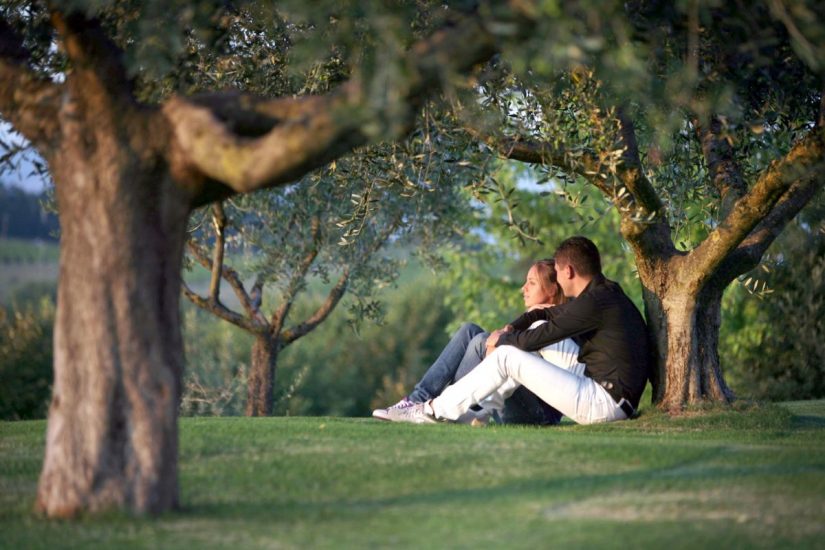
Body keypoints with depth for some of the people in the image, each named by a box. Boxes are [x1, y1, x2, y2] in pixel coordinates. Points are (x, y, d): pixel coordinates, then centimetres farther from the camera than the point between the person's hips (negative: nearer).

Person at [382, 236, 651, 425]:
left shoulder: (594, 303, -15)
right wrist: (512, 329, 14)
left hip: (604, 403, -10)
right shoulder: (607, 293, 16)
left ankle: (434, 410, -2)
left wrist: (501, 339, 7)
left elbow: (535, 339, -13)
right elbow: (551, 312, 30)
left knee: (506, 356, -9)